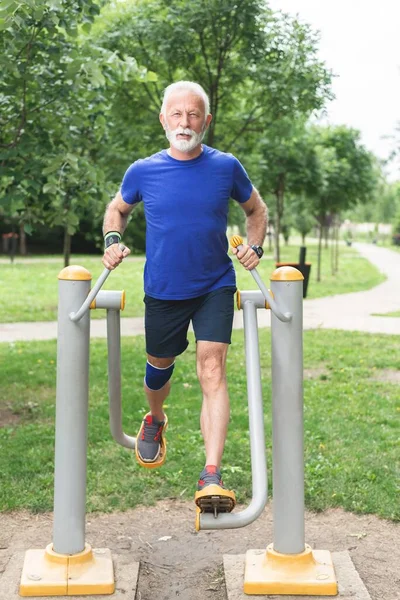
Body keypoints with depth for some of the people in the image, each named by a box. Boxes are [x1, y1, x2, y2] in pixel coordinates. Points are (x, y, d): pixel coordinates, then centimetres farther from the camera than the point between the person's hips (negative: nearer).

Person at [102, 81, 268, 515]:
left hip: (215, 287, -1)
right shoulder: (143, 171, -5)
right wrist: (112, 240, -5)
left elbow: (256, 209, 13)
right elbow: (117, 209, 14)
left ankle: (211, 475, -20)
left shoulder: (226, 167, -5)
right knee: (159, 365, 18)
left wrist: (255, 246, -5)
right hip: (163, 290, 2)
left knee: (212, 368, -16)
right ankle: (155, 421, 52)